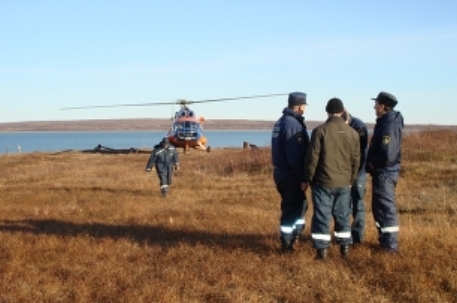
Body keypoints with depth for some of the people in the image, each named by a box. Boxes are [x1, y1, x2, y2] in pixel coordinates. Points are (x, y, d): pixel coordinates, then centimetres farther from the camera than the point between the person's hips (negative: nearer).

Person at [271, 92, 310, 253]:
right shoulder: (294, 124, -18)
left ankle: (294, 234, 26)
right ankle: (287, 244, 8)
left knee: (300, 204, 20)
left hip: (281, 171, 9)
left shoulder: (281, 121, 12)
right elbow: (295, 155, -23)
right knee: (292, 208, 0)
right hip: (291, 174, -9)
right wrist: (302, 177, -18)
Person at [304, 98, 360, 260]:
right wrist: (351, 180, 22)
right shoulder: (353, 133, 3)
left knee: (322, 215, 2)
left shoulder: (320, 130, -10)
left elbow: (312, 157, -10)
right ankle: (345, 246, 21)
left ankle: (322, 249, 2)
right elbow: (356, 160, 10)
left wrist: (308, 179, 0)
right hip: (344, 183, 4)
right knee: (343, 215, 15)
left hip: (323, 181, -4)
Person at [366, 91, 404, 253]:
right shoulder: (385, 122, 11)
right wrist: (372, 163, 5)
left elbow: (387, 155, -27)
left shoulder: (390, 126, -21)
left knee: (386, 209, -3)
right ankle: (384, 239, 27)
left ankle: (390, 245, 4)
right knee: (379, 207, 17)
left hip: (385, 174, -10)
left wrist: (372, 163, -12)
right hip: (381, 172, 10)